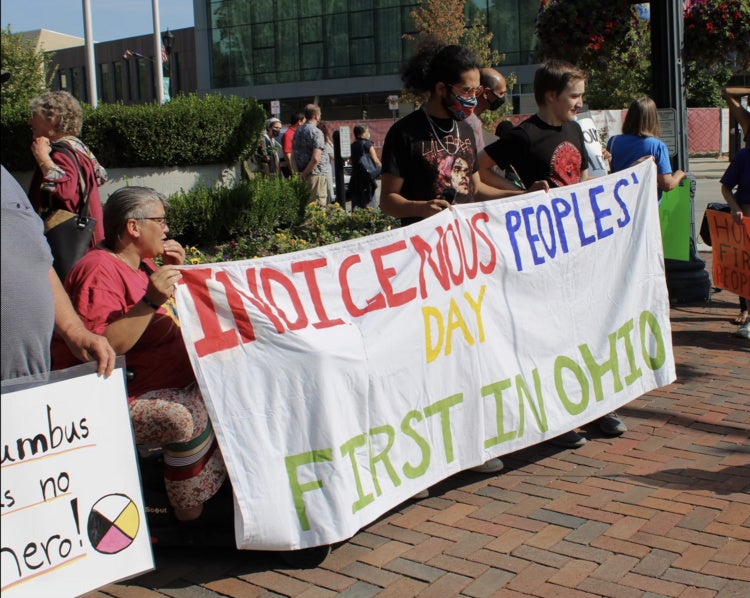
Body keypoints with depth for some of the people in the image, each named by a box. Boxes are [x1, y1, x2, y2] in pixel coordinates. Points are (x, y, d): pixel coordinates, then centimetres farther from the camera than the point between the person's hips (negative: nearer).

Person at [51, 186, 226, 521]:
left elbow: (171, 318, 29)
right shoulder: (100, 270, -18)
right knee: (186, 417, -34)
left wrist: (174, 273, 11)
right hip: (119, 400, -11)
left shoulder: (141, 263, 13)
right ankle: (190, 517, -16)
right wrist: (151, 300, -33)